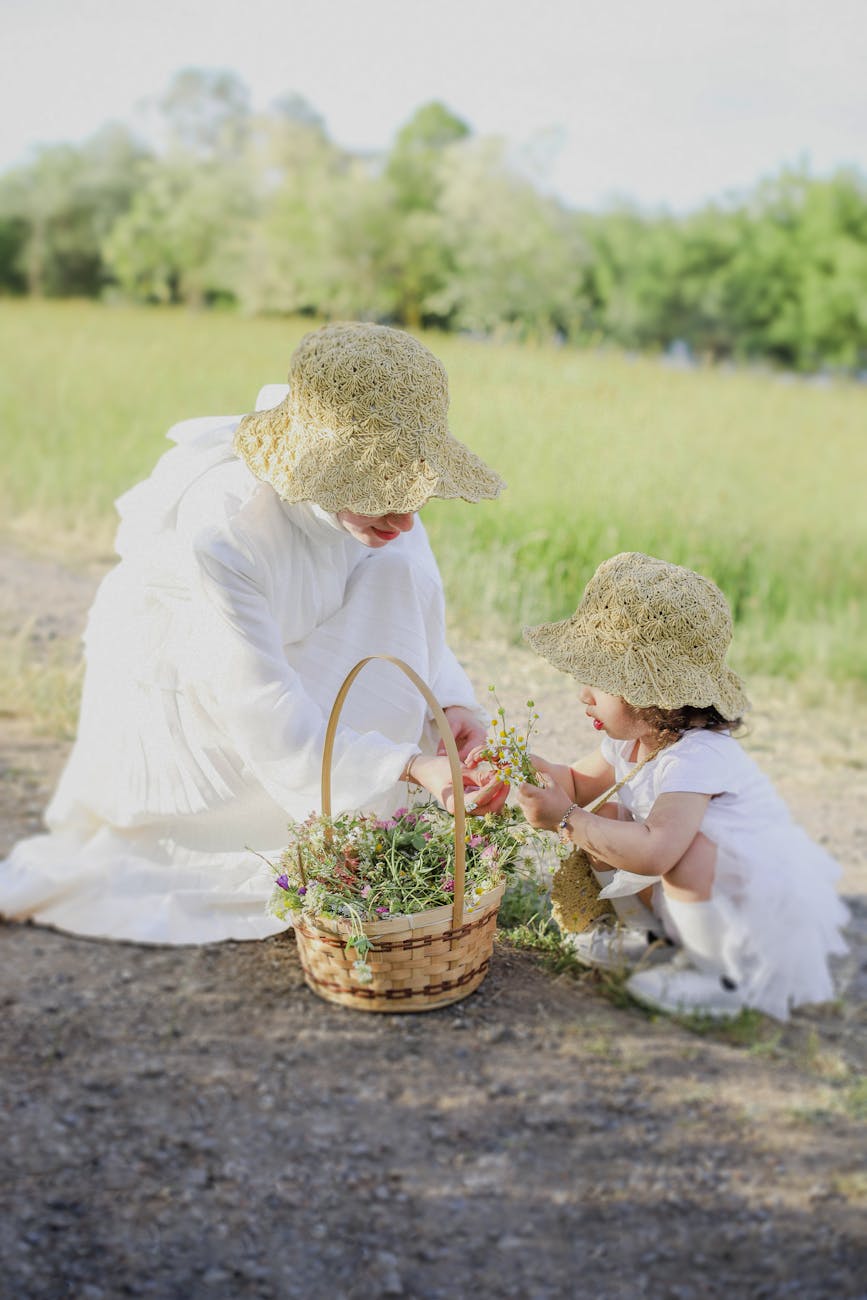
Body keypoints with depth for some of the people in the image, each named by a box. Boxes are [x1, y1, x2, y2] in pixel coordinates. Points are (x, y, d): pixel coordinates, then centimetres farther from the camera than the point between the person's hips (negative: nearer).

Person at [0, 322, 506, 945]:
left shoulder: (374, 498, -21)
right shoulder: (225, 525, -40)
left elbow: (412, 617, -7)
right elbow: (261, 712, -36)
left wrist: (451, 702, -25)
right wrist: (408, 765, -41)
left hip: (286, 636, 6)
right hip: (175, 675, -6)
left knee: (398, 571, -18)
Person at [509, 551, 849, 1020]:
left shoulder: (697, 758, -32)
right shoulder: (632, 740, -2)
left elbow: (655, 852, -47)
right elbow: (580, 784, 14)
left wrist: (566, 819, -38)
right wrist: (532, 769, -8)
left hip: (769, 912, -9)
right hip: (707, 894, 9)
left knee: (688, 849, -37)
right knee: (606, 820, -1)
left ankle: (729, 978, -15)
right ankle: (651, 927, 16)